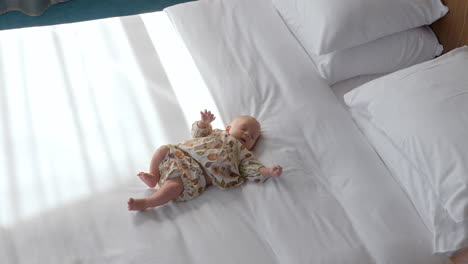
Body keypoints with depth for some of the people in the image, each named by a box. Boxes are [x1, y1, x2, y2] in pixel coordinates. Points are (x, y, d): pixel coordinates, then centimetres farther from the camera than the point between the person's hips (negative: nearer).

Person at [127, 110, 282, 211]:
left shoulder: (243, 153, 14)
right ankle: (154, 177, 5)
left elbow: (253, 169, 2)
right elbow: (197, 133, 26)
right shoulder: (216, 133, 26)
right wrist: (204, 123, 4)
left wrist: (270, 172, -16)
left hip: (196, 173, -6)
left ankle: (145, 203, -25)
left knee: (176, 184, -29)